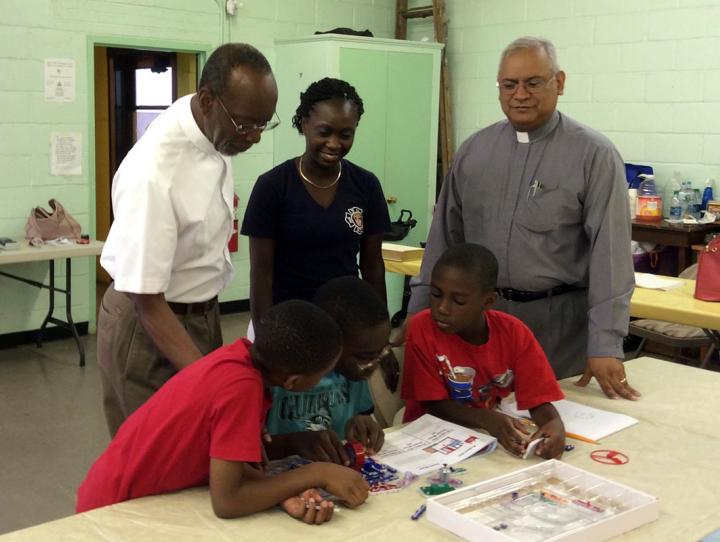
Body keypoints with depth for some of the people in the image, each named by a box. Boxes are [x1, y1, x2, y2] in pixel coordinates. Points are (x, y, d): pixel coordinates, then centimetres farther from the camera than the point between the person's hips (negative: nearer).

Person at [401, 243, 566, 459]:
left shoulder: (515, 333, -11)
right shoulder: (422, 328, -18)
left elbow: (538, 398, -11)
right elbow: (434, 403, -15)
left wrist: (555, 424, -34)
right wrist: (489, 419, -31)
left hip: (490, 435, 2)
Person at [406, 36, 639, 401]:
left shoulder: (594, 154, -7)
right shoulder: (473, 150, 6)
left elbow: (610, 250, -12)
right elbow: (445, 236, 10)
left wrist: (605, 344, -18)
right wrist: (419, 312, 8)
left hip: (559, 320, -3)